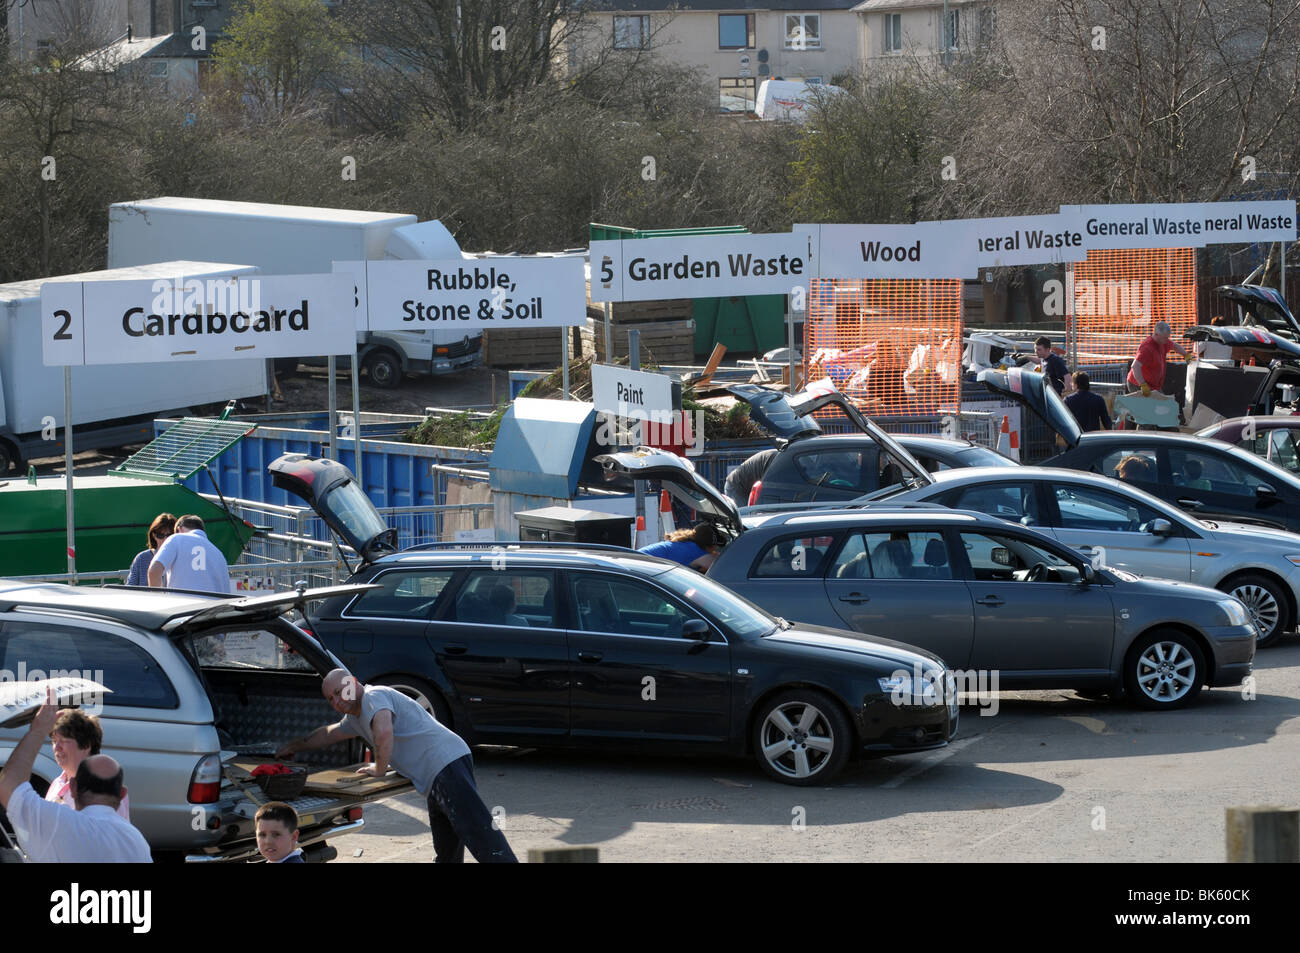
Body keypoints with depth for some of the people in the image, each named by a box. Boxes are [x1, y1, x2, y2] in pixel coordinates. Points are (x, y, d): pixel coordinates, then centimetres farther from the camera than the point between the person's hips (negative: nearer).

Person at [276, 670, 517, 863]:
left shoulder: (374, 696, -6)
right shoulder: (355, 718, 27)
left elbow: (384, 732, -26)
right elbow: (330, 733, 48)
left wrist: (379, 769, -10)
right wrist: (295, 746, 57)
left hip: (447, 762, -10)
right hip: (435, 778, 10)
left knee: (478, 829, -23)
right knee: (447, 854, 13)